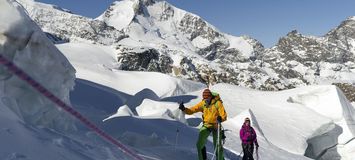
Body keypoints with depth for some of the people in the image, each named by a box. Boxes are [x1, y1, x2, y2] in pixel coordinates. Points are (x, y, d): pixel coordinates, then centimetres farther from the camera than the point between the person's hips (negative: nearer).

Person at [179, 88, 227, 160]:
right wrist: (184, 109, -21)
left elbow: (224, 116, -17)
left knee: (217, 146, 6)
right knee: (199, 144, -6)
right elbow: (192, 110, -4)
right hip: (206, 125, 3)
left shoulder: (217, 103, -15)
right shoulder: (203, 103, -5)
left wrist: (220, 119, -39)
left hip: (216, 126, -3)